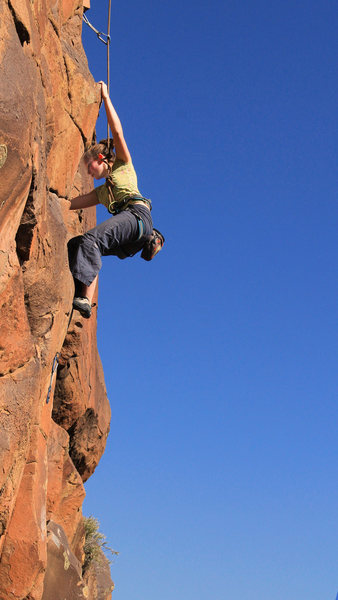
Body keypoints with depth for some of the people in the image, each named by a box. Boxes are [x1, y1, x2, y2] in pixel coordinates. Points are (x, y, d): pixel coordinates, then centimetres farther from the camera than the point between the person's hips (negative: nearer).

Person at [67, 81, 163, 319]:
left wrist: (105, 96, 22)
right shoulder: (101, 191, 37)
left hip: (137, 213, -7)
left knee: (91, 239, -29)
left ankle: (85, 299, -46)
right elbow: (70, 203, 38)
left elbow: (118, 131, 17)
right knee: (75, 245, -10)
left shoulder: (124, 165, 23)